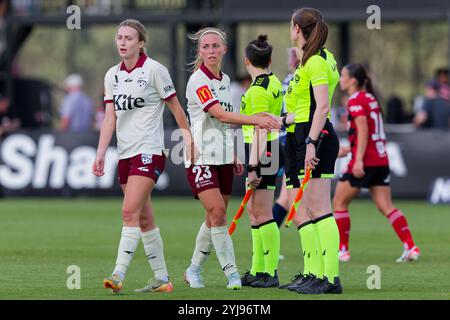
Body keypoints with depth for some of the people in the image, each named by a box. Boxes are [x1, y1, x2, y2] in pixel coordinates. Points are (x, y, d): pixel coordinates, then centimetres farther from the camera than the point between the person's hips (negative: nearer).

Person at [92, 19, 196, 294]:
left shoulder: (154, 70, -8)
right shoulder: (112, 75, 9)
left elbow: (176, 107, -1)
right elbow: (110, 118, 7)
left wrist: (189, 139, 1)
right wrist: (101, 154, -1)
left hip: (150, 151, -7)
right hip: (125, 153, 7)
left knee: (130, 211, -18)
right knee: (144, 218, 10)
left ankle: (119, 275, -23)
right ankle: (162, 279, 17)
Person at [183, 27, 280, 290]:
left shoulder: (225, 80, 12)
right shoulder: (198, 80, -12)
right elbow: (219, 114, -23)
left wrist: (233, 156, 20)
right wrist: (254, 120, -33)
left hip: (223, 157, 7)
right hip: (201, 157, -7)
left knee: (215, 217, 8)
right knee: (217, 212, -17)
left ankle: (194, 269, 21)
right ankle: (231, 272, -13)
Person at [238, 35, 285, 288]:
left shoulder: (258, 90, -16)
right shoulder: (273, 82, 12)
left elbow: (260, 130, -20)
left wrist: (254, 166, -22)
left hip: (262, 151, -10)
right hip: (272, 147, 10)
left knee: (262, 213, -7)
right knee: (254, 210, 14)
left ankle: (271, 273, -7)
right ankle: (258, 271, 19)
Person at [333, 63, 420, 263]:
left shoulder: (356, 100, -9)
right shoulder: (370, 98, 17)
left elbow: (363, 130, -19)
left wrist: (359, 160, -25)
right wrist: (349, 149, 30)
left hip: (365, 162, -8)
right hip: (381, 159, 8)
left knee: (339, 202, 5)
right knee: (386, 207, 4)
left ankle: (342, 250, 5)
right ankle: (411, 248, -7)